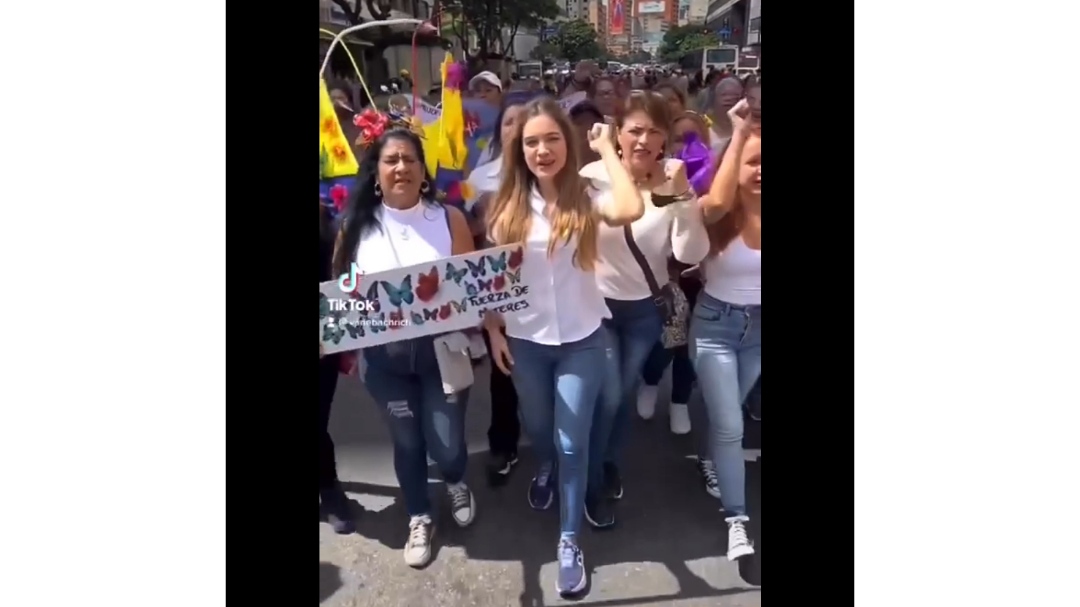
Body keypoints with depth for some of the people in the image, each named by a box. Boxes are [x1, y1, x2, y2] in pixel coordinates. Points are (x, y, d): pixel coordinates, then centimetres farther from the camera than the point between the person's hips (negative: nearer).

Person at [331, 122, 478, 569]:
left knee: (446, 442, 3)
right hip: (384, 357, 1)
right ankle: (419, 517, 41)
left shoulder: (449, 219, -4)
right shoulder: (357, 224, -2)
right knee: (406, 440, 15)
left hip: (441, 350, -1)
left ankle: (456, 483, 41)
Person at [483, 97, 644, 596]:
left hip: (581, 341, -3)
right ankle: (545, 468, 60)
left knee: (572, 443, 3)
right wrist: (493, 332, 0)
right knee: (536, 427, 24)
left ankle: (569, 541, 22)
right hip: (524, 340, 3)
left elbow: (630, 210, -34)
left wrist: (607, 149, -22)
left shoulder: (586, 199, -12)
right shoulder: (508, 206, -3)